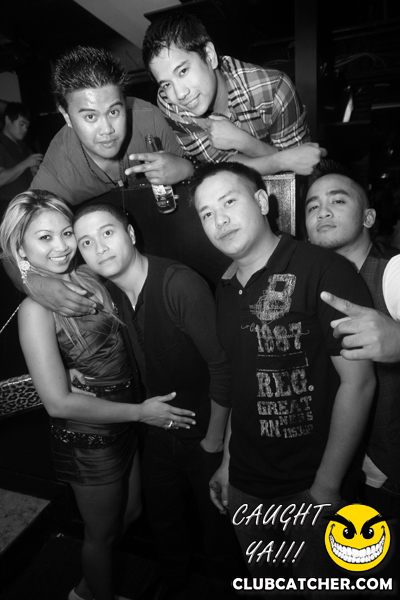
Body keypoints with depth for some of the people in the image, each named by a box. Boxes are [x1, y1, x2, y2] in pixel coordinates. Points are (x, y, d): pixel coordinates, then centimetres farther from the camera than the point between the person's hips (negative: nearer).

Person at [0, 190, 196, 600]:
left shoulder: (87, 279, -6)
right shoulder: (36, 308, -24)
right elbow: (58, 402, -24)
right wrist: (141, 412, -19)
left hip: (122, 426, 7)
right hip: (86, 439, -7)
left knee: (131, 512, 28)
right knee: (102, 531, 20)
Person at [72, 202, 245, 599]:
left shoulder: (180, 284, -29)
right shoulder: (104, 292, -9)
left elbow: (222, 364, -26)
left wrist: (214, 439, -15)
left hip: (203, 435, -5)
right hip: (157, 432, 6)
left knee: (216, 519, 19)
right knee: (161, 518, 27)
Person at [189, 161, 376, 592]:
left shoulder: (324, 271, -18)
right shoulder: (226, 289, 1)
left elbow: (358, 383, -17)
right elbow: (239, 382, 6)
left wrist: (327, 485, -14)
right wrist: (227, 461, 7)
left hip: (311, 486, -5)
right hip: (245, 484, 6)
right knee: (260, 581, 25)